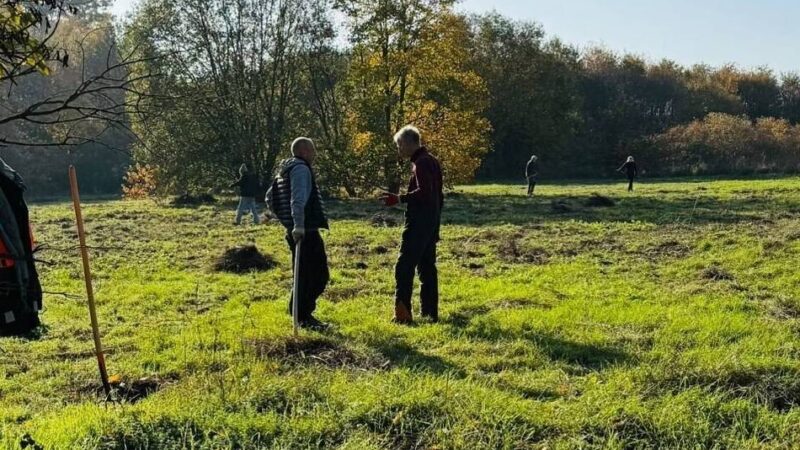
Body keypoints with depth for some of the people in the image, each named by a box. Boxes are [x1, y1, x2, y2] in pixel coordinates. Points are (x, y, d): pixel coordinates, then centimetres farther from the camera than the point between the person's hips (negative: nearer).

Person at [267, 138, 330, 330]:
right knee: (317, 274, -6)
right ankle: (304, 317, -3)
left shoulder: (286, 170, 19)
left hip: (297, 230, 10)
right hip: (305, 231, -10)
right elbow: (298, 199, -26)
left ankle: (303, 314, 22)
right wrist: (298, 225, -34)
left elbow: (270, 197, 26)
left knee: (305, 274, 16)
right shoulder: (301, 169, -11)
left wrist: (286, 219, 25)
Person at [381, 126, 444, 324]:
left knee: (404, 267, -8)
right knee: (427, 267, 12)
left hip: (418, 224, -10)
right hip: (431, 223, 10)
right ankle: (430, 313, 16)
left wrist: (399, 199, -28)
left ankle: (403, 314, -9)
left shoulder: (421, 163, -14)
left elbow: (424, 193, -27)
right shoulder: (431, 161, 16)